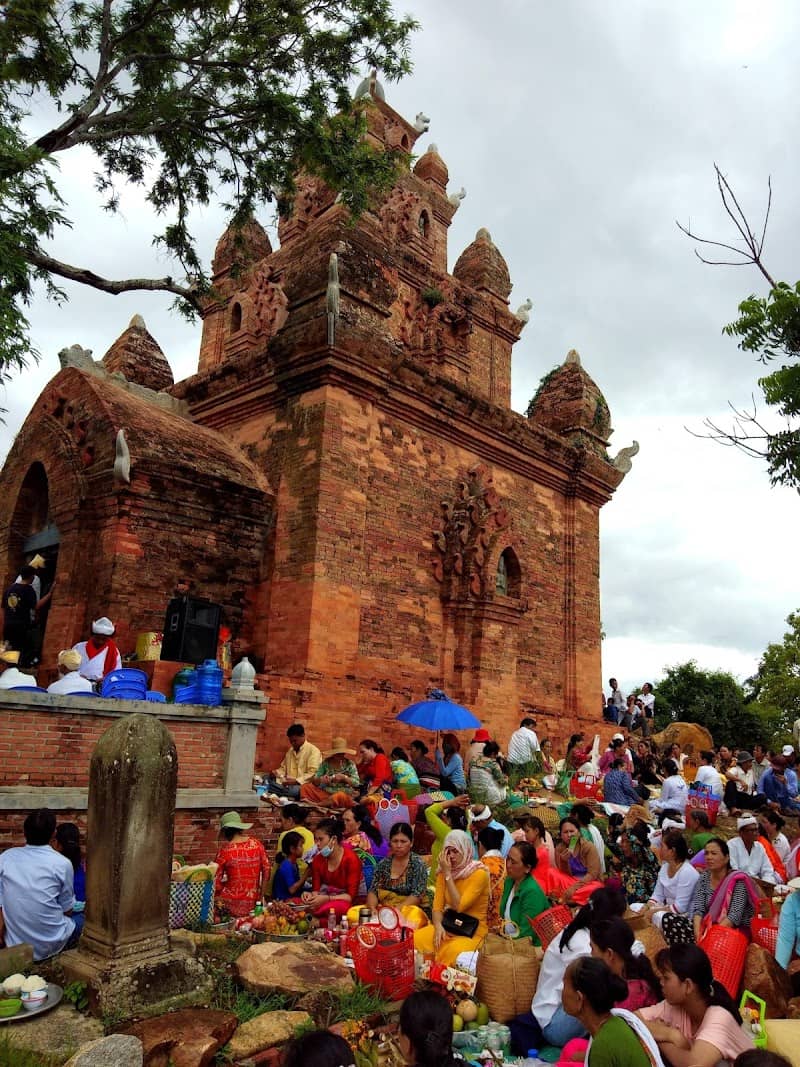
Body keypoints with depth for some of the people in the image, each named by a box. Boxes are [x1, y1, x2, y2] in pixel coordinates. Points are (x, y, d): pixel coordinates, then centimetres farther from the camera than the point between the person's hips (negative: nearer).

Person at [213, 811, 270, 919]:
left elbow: (217, 877, -3)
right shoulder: (256, 844, 0)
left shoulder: (225, 849, -10)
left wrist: (216, 898, 13)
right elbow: (266, 870, 4)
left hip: (231, 903, -4)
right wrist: (261, 896, 10)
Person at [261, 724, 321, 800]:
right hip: (287, 783, 7)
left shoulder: (313, 750, -4)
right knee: (267, 779, -13)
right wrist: (276, 772, 2)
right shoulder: (290, 750, 19)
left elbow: (313, 774, -14)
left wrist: (296, 781, -24)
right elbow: (283, 768, 25)